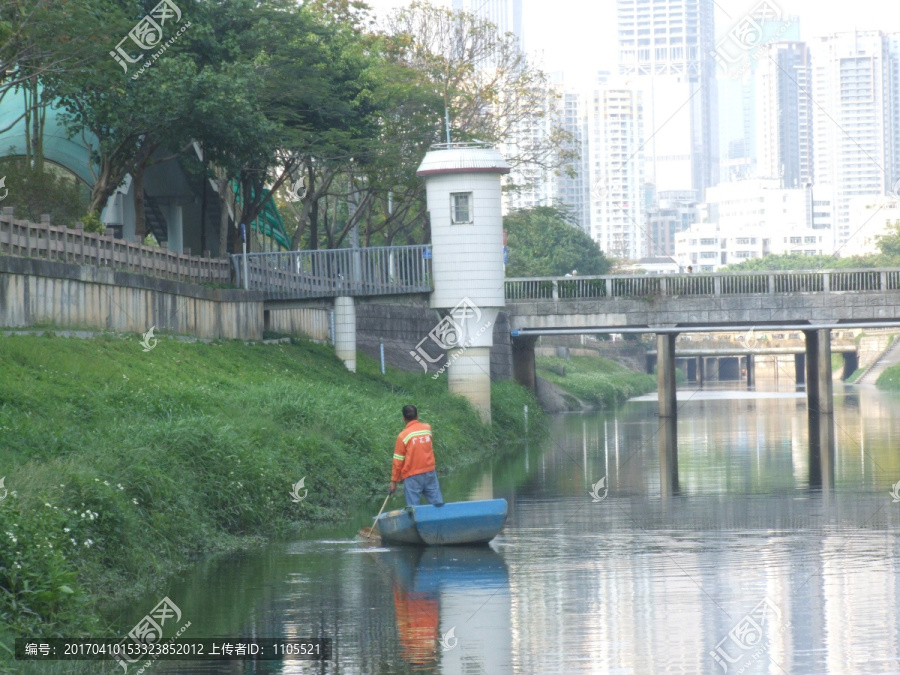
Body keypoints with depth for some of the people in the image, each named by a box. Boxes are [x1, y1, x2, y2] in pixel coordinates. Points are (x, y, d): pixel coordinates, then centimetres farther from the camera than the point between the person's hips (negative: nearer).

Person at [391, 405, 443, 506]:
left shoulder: (403, 435, -10)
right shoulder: (427, 428, 1)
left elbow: (398, 461, -5)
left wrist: (394, 480, 3)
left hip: (412, 476, -4)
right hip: (430, 472, 4)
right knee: (438, 505, 6)